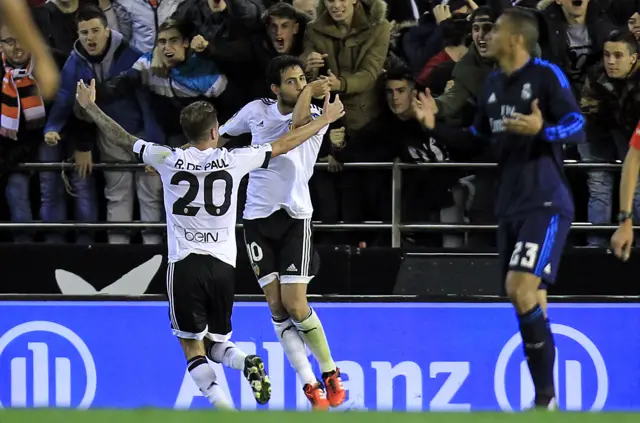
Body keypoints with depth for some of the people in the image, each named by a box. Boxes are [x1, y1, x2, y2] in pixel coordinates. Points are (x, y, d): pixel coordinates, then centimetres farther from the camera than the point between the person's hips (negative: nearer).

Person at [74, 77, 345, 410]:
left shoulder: (168, 160, -2)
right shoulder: (233, 160, 1)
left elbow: (123, 138, 11)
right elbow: (283, 145, 12)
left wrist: (89, 107, 26)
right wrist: (324, 120, 25)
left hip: (185, 264, -2)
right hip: (223, 264, 2)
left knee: (193, 348, 3)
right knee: (216, 343, 16)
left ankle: (222, 405, -21)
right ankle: (248, 364, -18)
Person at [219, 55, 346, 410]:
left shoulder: (317, 116, -6)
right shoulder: (257, 111, 3)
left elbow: (297, 121, -30)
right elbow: (217, 137, 18)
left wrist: (311, 91, -21)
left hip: (295, 218, -2)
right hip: (258, 218, 2)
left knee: (295, 306, -10)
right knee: (277, 307, -3)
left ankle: (330, 373, 10)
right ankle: (311, 387, 1)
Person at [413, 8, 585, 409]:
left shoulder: (546, 75, -9)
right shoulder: (493, 85, 13)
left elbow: (579, 127, -14)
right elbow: (478, 141, 22)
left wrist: (543, 129, -32)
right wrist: (437, 126, 11)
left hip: (546, 203, -8)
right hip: (511, 207, 8)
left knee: (520, 288, -20)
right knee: (531, 304, 8)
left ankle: (546, 395, -12)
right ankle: (546, 399, 14)